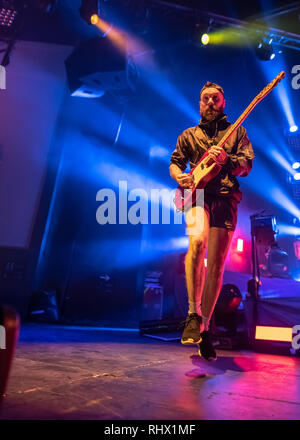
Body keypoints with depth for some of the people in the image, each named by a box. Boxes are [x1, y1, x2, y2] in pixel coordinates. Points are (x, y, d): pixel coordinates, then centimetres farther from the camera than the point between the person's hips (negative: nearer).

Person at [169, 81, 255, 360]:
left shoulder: (236, 132, 19)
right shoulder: (189, 135, 23)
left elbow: (247, 166, 8)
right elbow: (175, 161, 16)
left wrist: (226, 160, -13)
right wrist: (179, 176, -8)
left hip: (225, 197, 1)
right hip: (197, 193, 0)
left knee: (216, 266, -4)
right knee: (197, 241, -32)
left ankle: (204, 327, 9)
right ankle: (193, 314, -24)